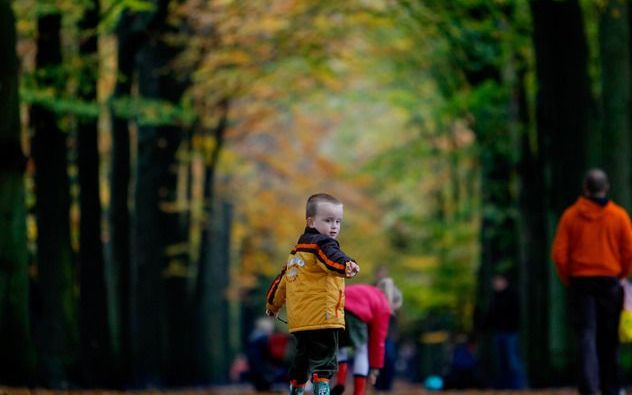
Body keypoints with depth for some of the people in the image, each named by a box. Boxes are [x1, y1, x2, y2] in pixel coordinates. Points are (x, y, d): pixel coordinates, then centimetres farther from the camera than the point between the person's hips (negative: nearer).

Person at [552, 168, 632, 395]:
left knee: (586, 337, -4)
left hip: (580, 282, 0)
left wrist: (568, 281, 7)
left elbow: (559, 254, -5)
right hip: (610, 282, 0)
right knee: (609, 339, 11)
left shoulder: (571, 215, -1)